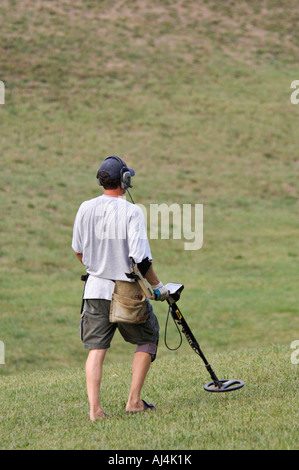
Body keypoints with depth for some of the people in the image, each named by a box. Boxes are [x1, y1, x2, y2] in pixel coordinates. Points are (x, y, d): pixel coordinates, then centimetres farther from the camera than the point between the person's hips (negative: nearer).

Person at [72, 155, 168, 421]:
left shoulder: (86, 209, 0)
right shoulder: (132, 212, -15)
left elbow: (78, 251, 12)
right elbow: (140, 257, -20)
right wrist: (157, 285, -7)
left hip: (96, 290, 4)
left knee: (96, 348, 7)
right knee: (148, 338, 16)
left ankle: (95, 408, -6)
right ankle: (134, 401, 10)